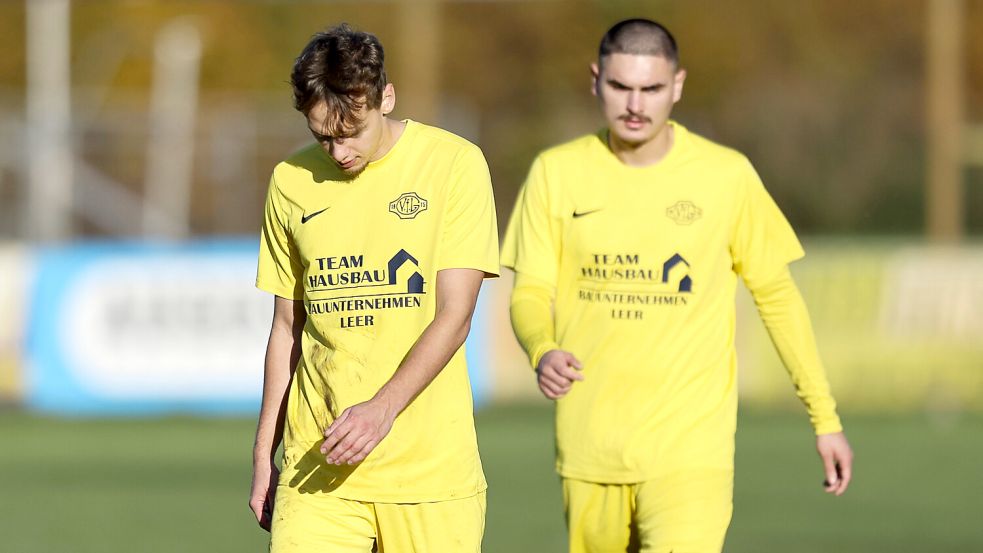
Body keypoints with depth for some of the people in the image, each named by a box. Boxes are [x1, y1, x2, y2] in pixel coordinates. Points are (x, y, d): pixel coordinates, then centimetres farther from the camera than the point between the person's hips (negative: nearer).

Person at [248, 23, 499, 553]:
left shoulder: (454, 164, -3)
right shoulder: (292, 182, 8)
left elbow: (453, 316, -8)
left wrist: (382, 409, -21)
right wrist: (263, 454, 13)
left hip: (430, 464, -2)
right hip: (315, 463, 2)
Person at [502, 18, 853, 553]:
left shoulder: (727, 175, -1)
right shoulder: (556, 173, 2)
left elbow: (776, 294, 7)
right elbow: (530, 292, 3)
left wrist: (825, 418, 8)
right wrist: (542, 352, -21)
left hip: (690, 444, -2)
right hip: (591, 444, 2)